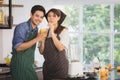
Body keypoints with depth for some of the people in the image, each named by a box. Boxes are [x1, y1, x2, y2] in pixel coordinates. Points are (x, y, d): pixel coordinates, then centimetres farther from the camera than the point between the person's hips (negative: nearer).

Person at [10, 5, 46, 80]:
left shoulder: (36, 29, 8)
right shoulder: (21, 27, -15)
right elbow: (18, 47, -24)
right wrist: (36, 40, -25)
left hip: (30, 65, 8)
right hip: (20, 64, -8)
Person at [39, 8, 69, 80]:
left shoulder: (64, 30, -5)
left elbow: (60, 48, -17)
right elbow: (41, 51, 5)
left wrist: (52, 33, -17)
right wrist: (43, 39, -11)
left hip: (60, 65, -4)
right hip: (47, 65, 4)